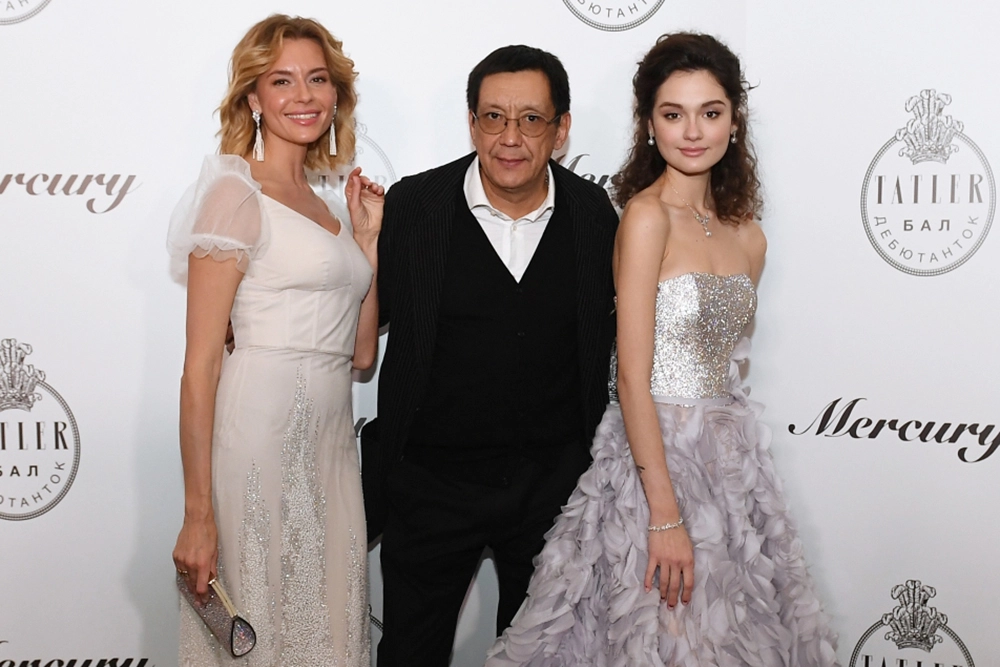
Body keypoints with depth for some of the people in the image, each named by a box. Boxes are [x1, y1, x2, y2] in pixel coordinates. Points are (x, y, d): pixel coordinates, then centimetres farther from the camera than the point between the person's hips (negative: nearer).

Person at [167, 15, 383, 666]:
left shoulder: (326, 207, 16)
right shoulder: (237, 192, -6)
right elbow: (201, 366, -12)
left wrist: (368, 236, 9)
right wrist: (199, 514, -15)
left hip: (332, 437, 7)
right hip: (260, 434, -7)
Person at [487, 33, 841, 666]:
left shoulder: (747, 237, 7)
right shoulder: (647, 214, -13)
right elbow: (633, 379, -17)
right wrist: (666, 513, -19)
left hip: (732, 454, 7)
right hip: (655, 451, -7)